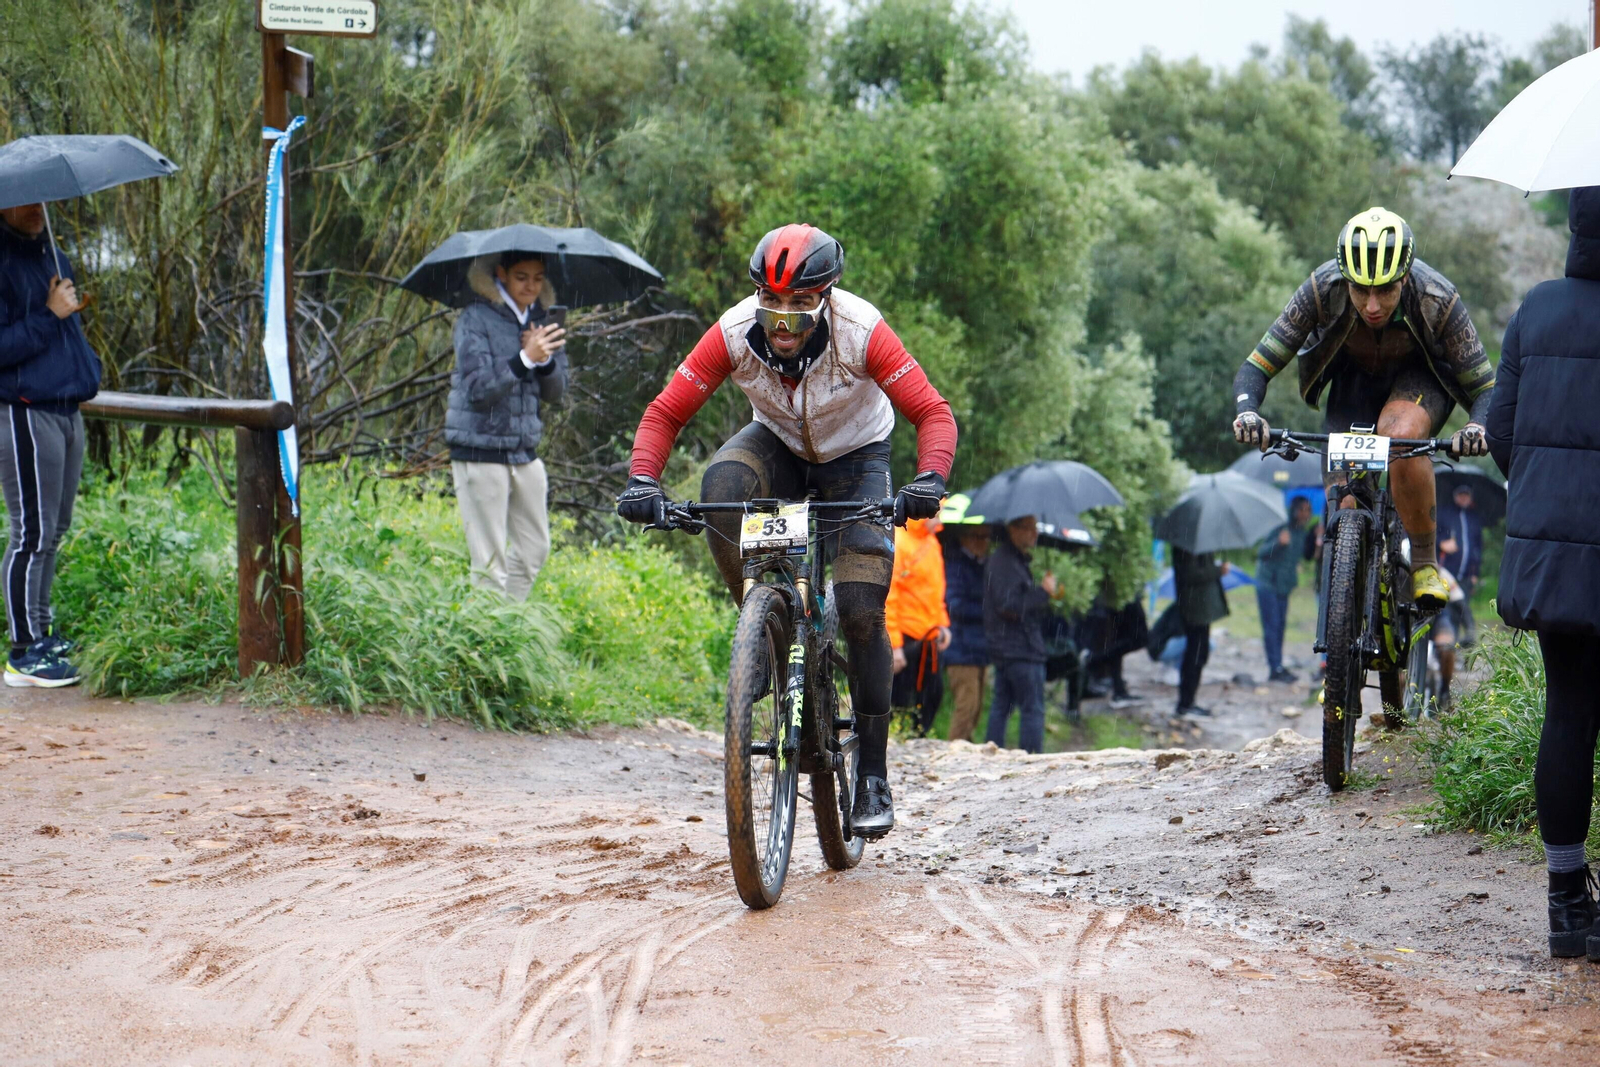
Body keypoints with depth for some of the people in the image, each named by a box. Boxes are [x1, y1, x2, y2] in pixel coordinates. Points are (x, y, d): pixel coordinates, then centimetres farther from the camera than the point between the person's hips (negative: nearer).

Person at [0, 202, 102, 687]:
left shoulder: (52, 256, 16)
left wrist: (88, 367, 16)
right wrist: (49, 315, -20)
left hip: (67, 408, 9)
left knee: (53, 532, 15)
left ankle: (42, 631, 25)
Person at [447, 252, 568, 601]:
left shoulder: (541, 320, 9)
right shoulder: (476, 320, -10)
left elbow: (556, 391, 7)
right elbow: (477, 389, -19)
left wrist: (545, 361, -15)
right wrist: (524, 359, -31)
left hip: (525, 452, 7)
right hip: (481, 451, -6)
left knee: (535, 549, 13)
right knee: (489, 562, -5)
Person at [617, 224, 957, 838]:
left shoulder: (860, 332, -31)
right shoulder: (735, 333, -26)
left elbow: (933, 412, -29)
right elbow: (666, 412, -20)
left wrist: (929, 478, -48)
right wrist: (643, 480, -38)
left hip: (854, 458, -2)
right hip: (779, 447, 2)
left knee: (860, 610, -15)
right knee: (722, 485, -35)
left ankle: (873, 776, -2)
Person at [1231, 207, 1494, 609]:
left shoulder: (1438, 300, -34)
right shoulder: (1323, 289, -32)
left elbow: (1485, 386, -26)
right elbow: (1255, 368, -27)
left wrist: (1478, 426, -48)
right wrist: (1247, 412, -49)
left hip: (1421, 377, -2)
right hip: (1354, 378, 2)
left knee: (1401, 436, -36)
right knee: (1345, 512, -13)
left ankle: (1425, 561, -17)